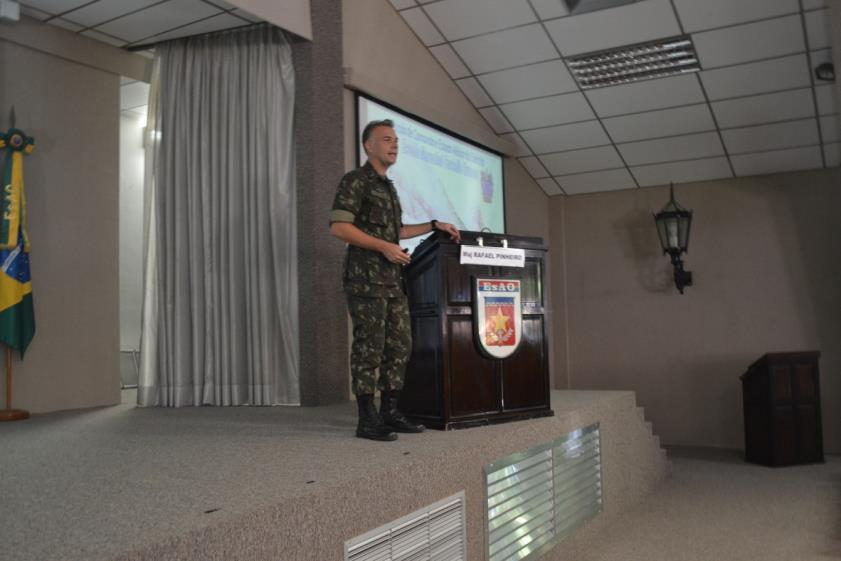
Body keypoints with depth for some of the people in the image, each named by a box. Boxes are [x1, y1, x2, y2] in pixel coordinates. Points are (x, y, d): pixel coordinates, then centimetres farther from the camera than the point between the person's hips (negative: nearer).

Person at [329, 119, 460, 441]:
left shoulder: (388, 187, 22)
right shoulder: (355, 181, -5)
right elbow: (338, 227, -15)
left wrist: (434, 225, 21)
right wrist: (384, 247, -16)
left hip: (393, 280, 9)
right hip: (366, 279, -9)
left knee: (399, 347, 7)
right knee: (369, 349, -7)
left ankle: (390, 413, 15)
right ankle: (367, 420, 0)